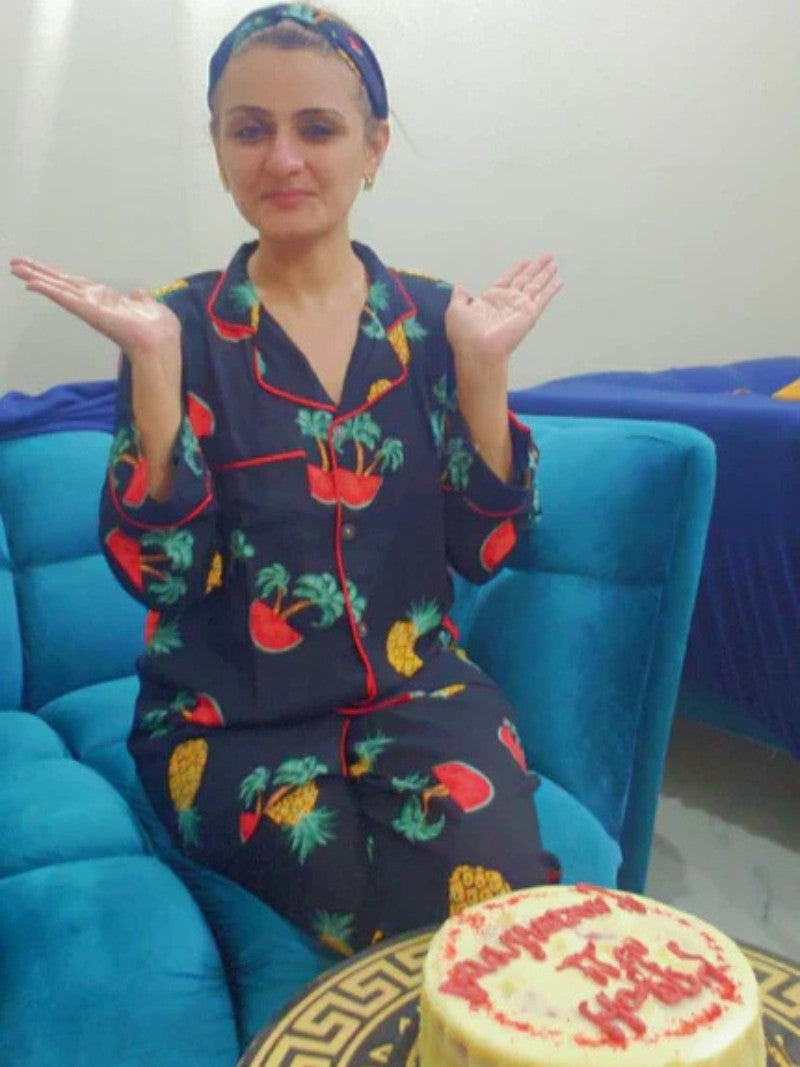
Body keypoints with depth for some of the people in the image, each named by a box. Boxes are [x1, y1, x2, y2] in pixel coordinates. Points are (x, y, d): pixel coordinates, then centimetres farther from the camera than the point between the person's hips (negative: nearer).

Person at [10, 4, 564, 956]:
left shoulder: (432, 317, 4)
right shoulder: (180, 328, -2)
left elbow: (483, 548, -1)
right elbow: (158, 572, -11)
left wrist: (483, 363, -11)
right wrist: (155, 363, -19)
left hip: (418, 686, 2)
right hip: (231, 716, -1)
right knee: (410, 925, -24)